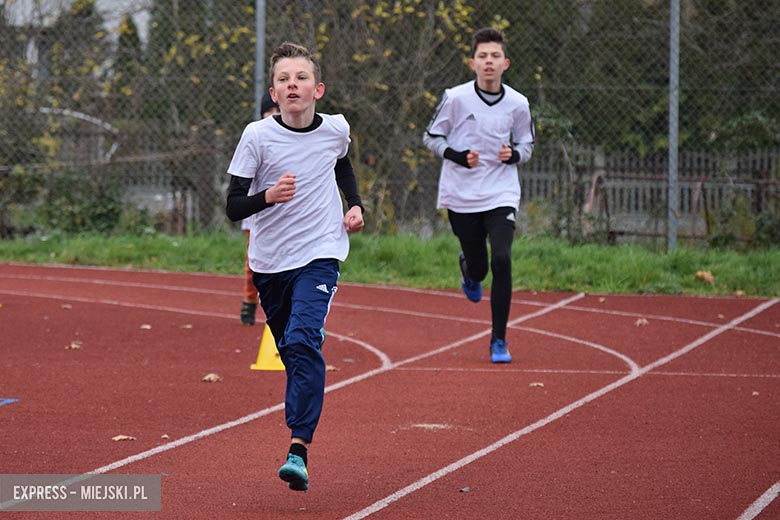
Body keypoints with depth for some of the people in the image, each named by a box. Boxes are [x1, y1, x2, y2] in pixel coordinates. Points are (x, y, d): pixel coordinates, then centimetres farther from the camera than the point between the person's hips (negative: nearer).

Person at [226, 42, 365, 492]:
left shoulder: (336, 130, -1)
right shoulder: (258, 136, -9)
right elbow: (233, 207, -11)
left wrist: (355, 205, 11)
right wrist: (267, 196, -29)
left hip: (319, 255, -1)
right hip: (269, 261, 1)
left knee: (303, 341, -20)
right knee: (291, 350, 11)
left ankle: (298, 448, -25)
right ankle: (302, 432, 33)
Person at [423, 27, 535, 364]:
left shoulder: (517, 104, -2)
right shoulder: (455, 98, -7)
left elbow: (526, 143, 14)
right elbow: (431, 137, 3)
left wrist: (514, 154, -9)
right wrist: (458, 156, -14)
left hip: (501, 194, 0)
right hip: (461, 196, 0)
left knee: (501, 260, -17)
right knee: (478, 268, 6)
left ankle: (499, 340, -6)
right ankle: (468, 267, 49)